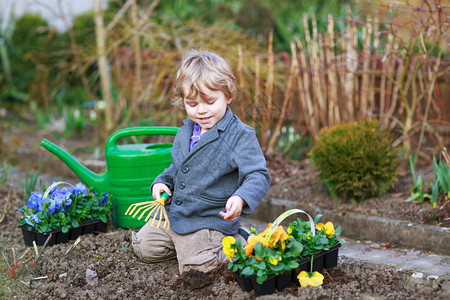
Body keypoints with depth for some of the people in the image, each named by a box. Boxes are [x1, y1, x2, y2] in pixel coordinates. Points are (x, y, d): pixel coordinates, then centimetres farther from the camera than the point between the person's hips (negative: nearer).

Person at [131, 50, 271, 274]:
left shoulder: (240, 136, -16)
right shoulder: (185, 132, 8)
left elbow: (258, 176, -21)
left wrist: (241, 199, -40)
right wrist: (162, 182, 5)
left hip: (211, 221, -7)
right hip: (173, 215, 7)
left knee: (195, 267, -18)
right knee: (144, 248, 7)